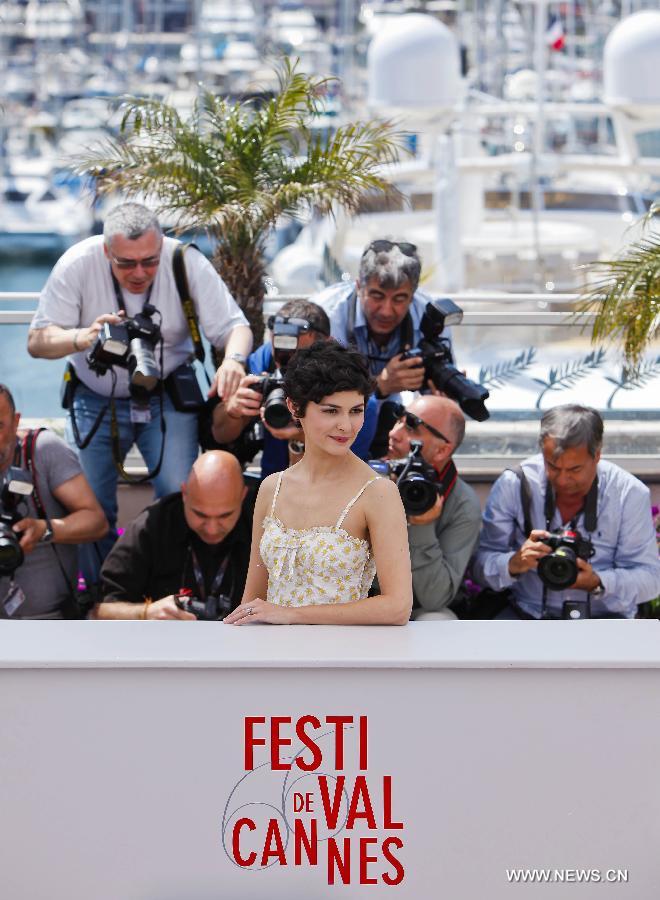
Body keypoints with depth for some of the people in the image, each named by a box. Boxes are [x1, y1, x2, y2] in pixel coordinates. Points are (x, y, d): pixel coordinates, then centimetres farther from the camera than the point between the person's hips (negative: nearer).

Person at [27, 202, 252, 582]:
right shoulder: (78, 264, -20)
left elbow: (235, 326, -17)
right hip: (97, 398, 1)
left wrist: (233, 359, -41)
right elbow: (38, 340, -19)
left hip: (167, 396, -1)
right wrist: (82, 338, -41)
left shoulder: (187, 263, -19)